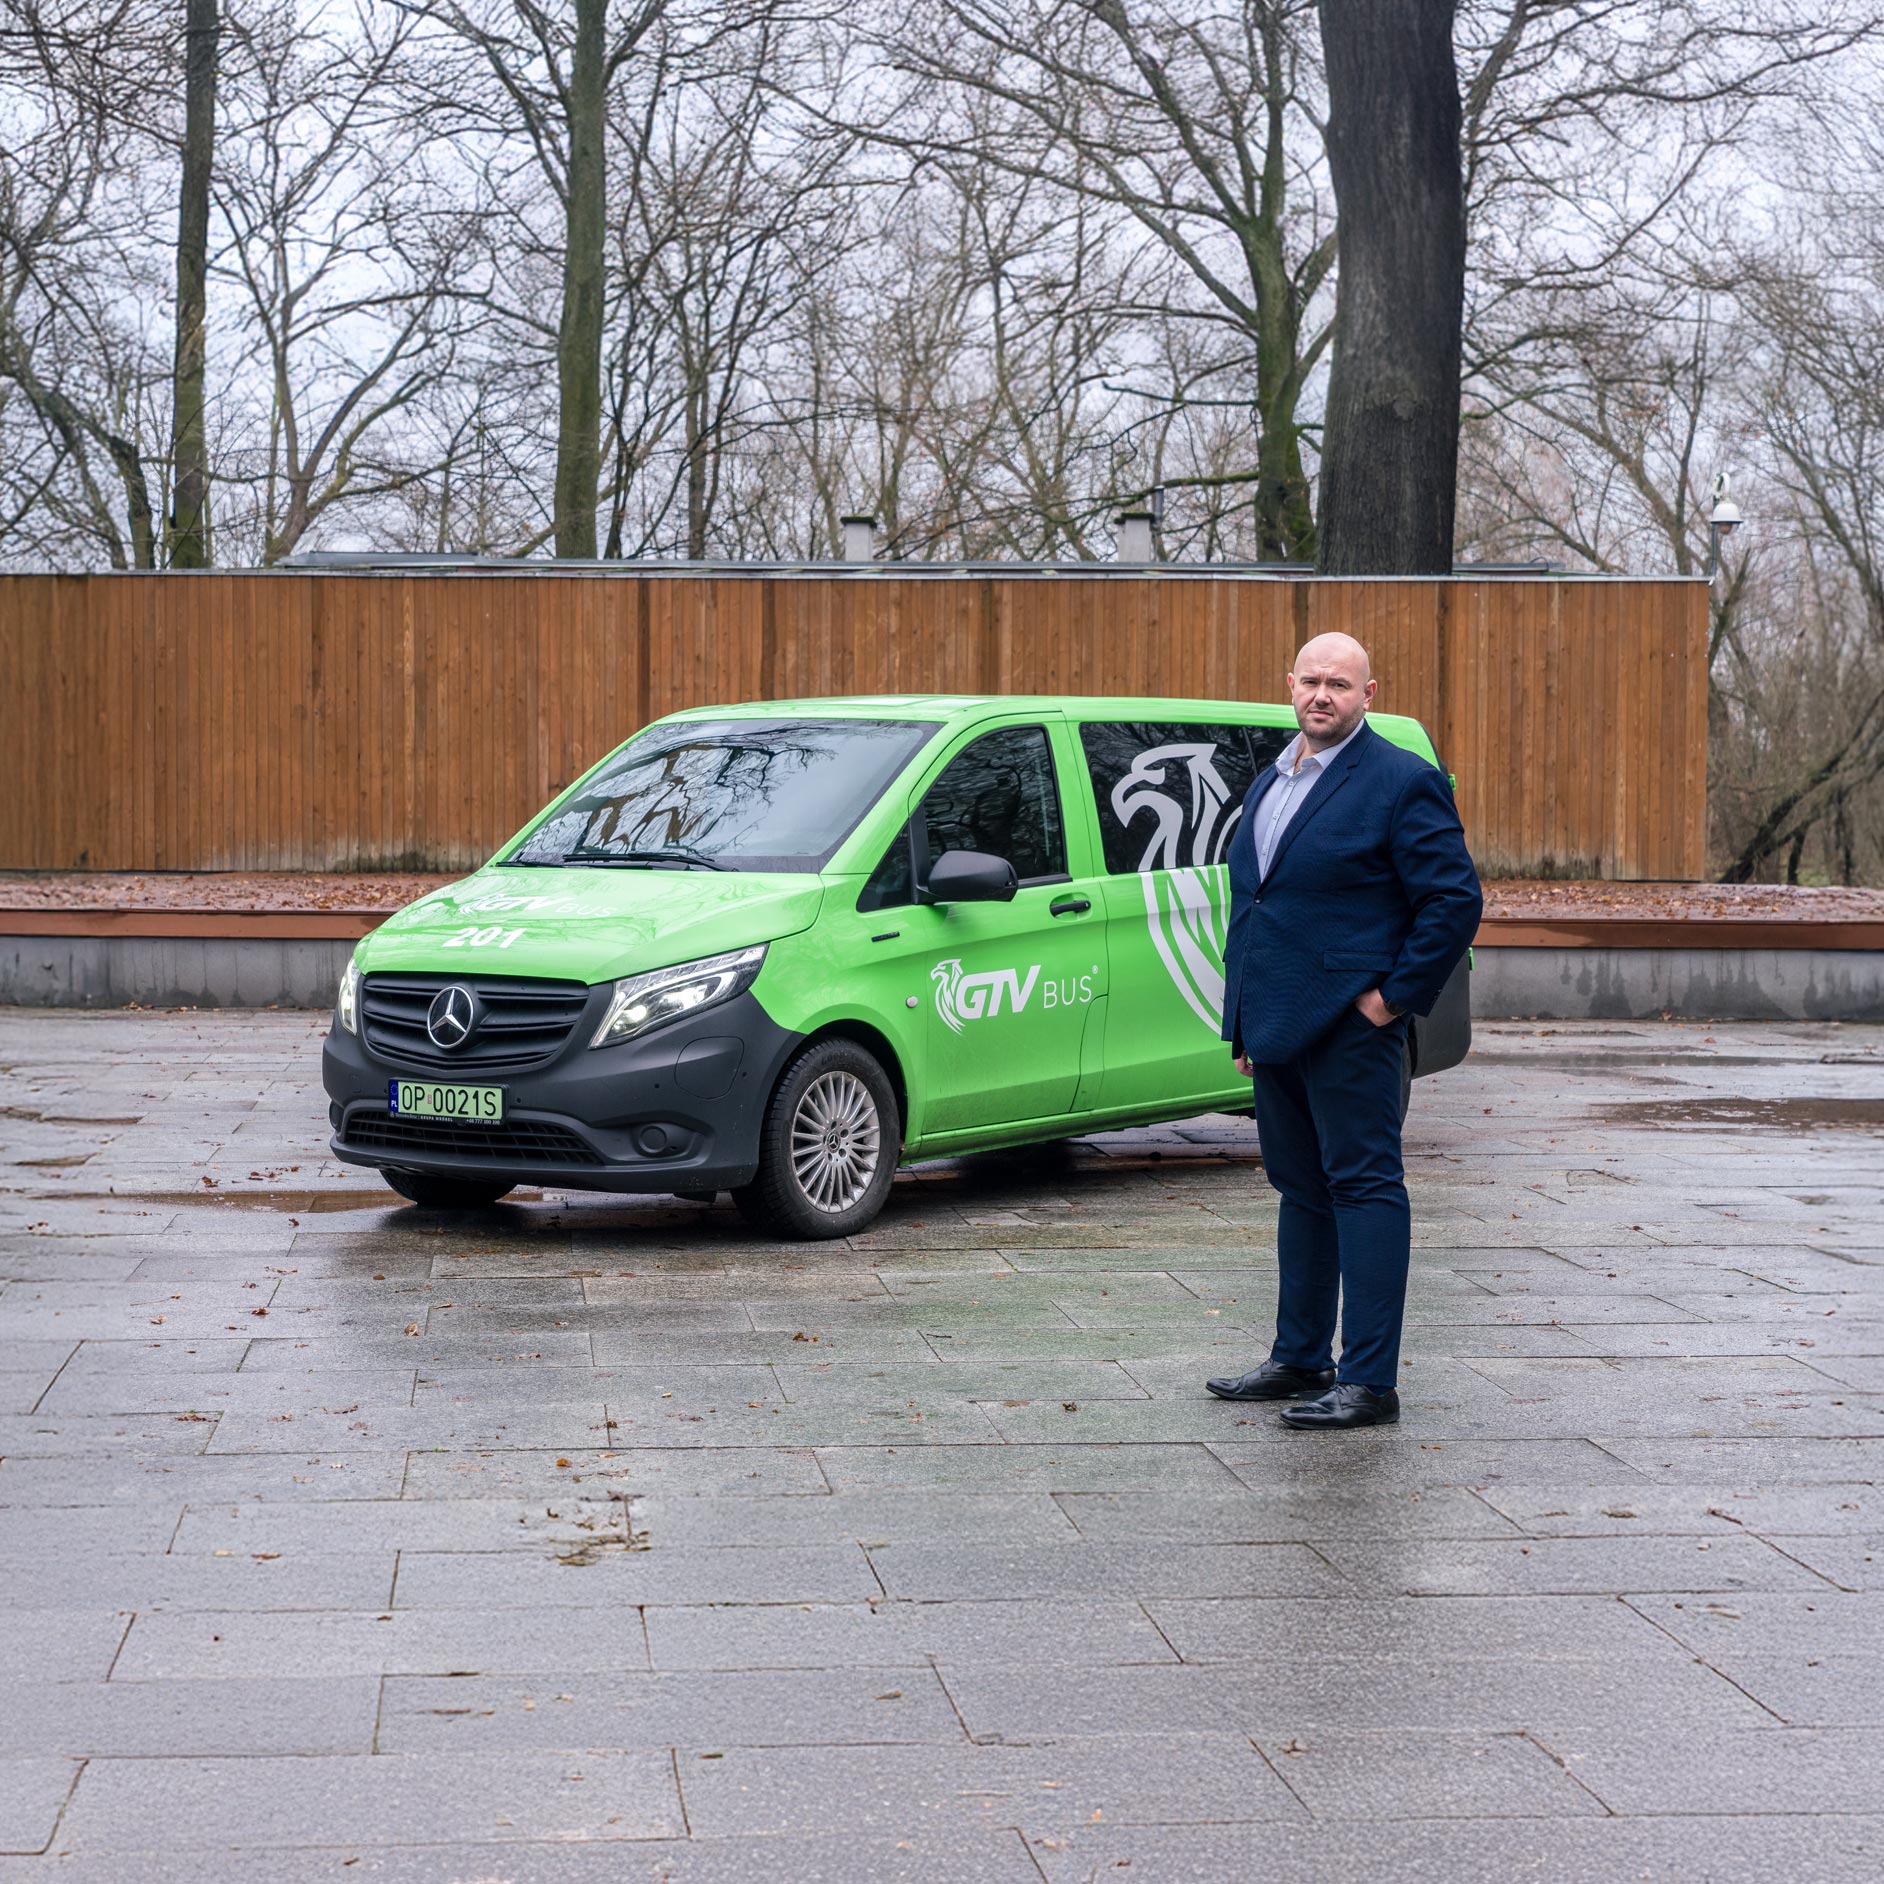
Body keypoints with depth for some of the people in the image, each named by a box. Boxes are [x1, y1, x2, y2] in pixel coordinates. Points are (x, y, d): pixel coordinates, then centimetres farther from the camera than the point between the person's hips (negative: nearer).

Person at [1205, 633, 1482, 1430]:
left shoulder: (1400, 782, -8)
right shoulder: (1269, 782, 17)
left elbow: (1456, 900, -12)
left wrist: (1397, 997, -13)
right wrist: (1245, 1023, 18)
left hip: (1348, 1026, -8)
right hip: (1276, 1027, 8)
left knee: (1364, 1188, -6)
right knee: (1301, 1189, 15)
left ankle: (1370, 1382, -5)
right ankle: (1300, 1359, 25)